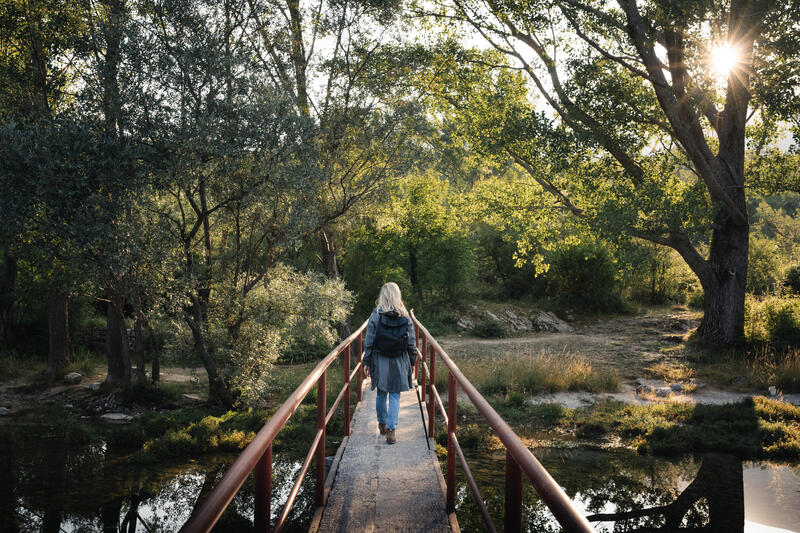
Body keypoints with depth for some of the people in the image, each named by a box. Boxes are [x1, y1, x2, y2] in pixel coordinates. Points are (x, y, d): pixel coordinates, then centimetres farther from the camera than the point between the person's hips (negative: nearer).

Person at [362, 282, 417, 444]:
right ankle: (391, 429, -5)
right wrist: (412, 363, 12)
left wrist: (367, 362, 4)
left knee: (381, 393, 16)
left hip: (380, 361, 0)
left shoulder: (376, 315, -7)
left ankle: (382, 424, 32)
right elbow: (411, 344, 1)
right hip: (399, 362, 0)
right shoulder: (405, 317, -4)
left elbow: (369, 341, -4)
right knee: (395, 396, 4)